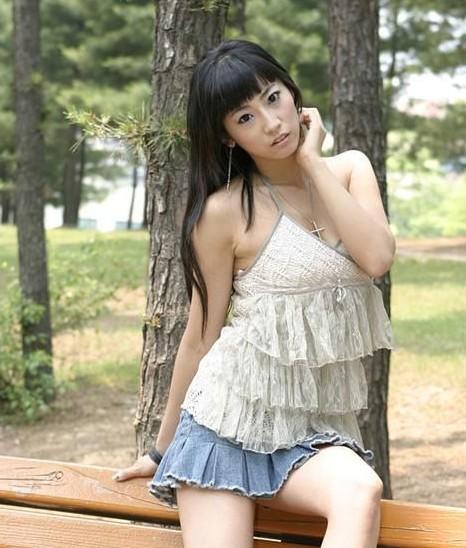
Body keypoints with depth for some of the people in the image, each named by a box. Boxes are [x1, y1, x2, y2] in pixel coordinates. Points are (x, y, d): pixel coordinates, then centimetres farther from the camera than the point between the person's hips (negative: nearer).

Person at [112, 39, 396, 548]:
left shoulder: (349, 169, 6)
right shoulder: (226, 210, -6)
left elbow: (377, 257, -12)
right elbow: (199, 338, 3)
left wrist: (312, 161, -9)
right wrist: (163, 448, 10)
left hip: (315, 429, 3)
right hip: (230, 422, -3)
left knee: (361, 491, -31)